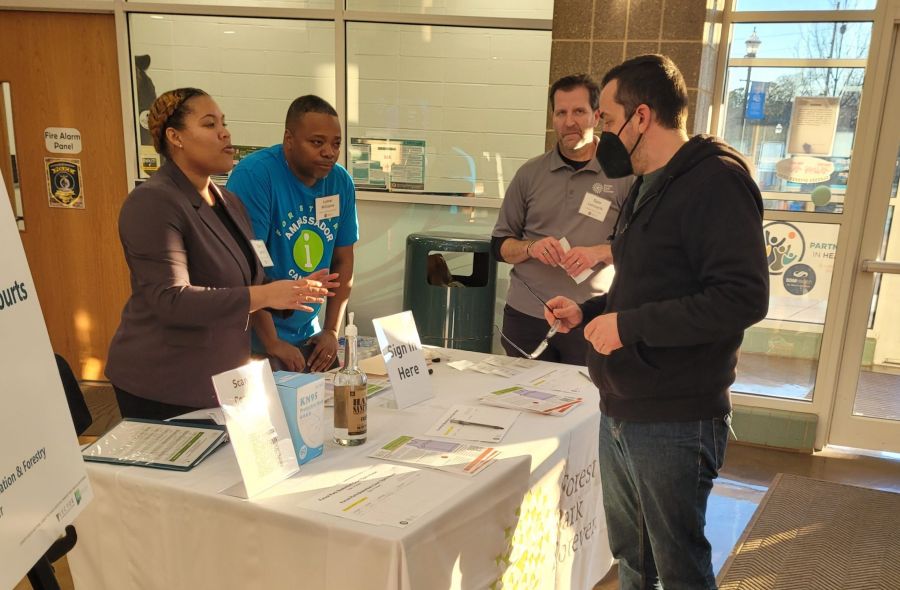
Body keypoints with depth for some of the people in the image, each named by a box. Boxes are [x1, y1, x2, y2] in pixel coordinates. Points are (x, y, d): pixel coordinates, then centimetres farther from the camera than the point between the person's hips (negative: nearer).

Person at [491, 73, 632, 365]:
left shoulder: (623, 175, 0)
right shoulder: (531, 173, 8)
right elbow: (500, 244, 11)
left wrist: (599, 253, -15)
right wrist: (531, 248, -9)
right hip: (525, 316, 2)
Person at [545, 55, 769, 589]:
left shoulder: (716, 180, -16)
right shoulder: (649, 186, 15)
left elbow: (744, 296, -25)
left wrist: (629, 325, -23)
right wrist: (588, 312, 9)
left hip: (674, 422, -9)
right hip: (621, 410, 9)